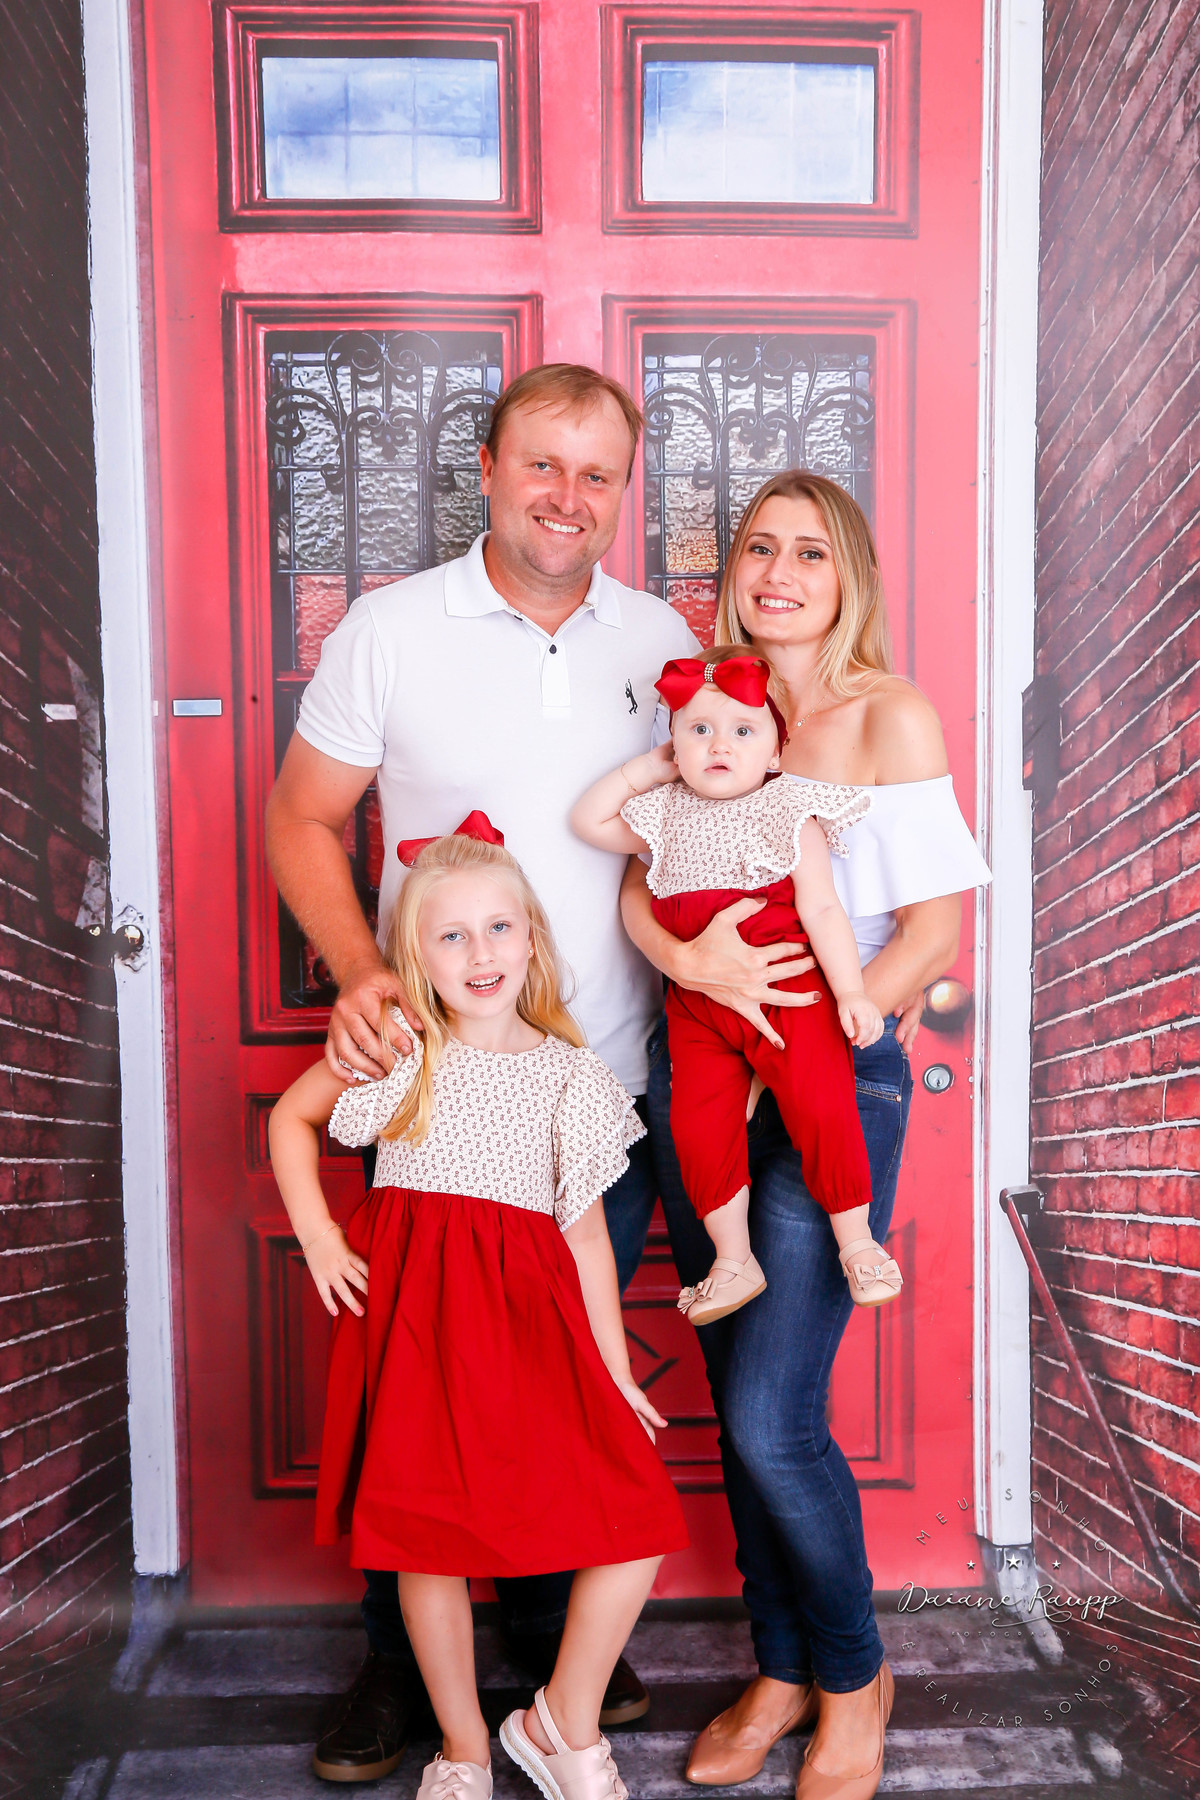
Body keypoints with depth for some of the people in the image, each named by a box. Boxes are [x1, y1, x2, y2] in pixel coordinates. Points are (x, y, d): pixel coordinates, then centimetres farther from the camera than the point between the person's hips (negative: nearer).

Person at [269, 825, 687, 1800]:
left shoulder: (566, 1073, 3)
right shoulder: (397, 1050, 1)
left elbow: (585, 1229, 7)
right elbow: (291, 1117, 15)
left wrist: (617, 1370, 6)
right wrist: (316, 1234, 2)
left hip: (528, 1315, 2)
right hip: (412, 1309, -1)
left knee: (639, 1519, -5)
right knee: (428, 1534, 5)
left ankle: (566, 1722, 19)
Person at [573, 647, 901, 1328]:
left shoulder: (789, 811, -3)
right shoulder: (668, 817, 11)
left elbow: (822, 908, -7)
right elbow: (588, 819, 19)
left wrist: (851, 992, -14)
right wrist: (644, 769, 11)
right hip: (698, 1000, 5)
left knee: (820, 1107, -13)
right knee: (699, 1126, -1)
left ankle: (857, 1243, 9)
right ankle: (734, 1261, 15)